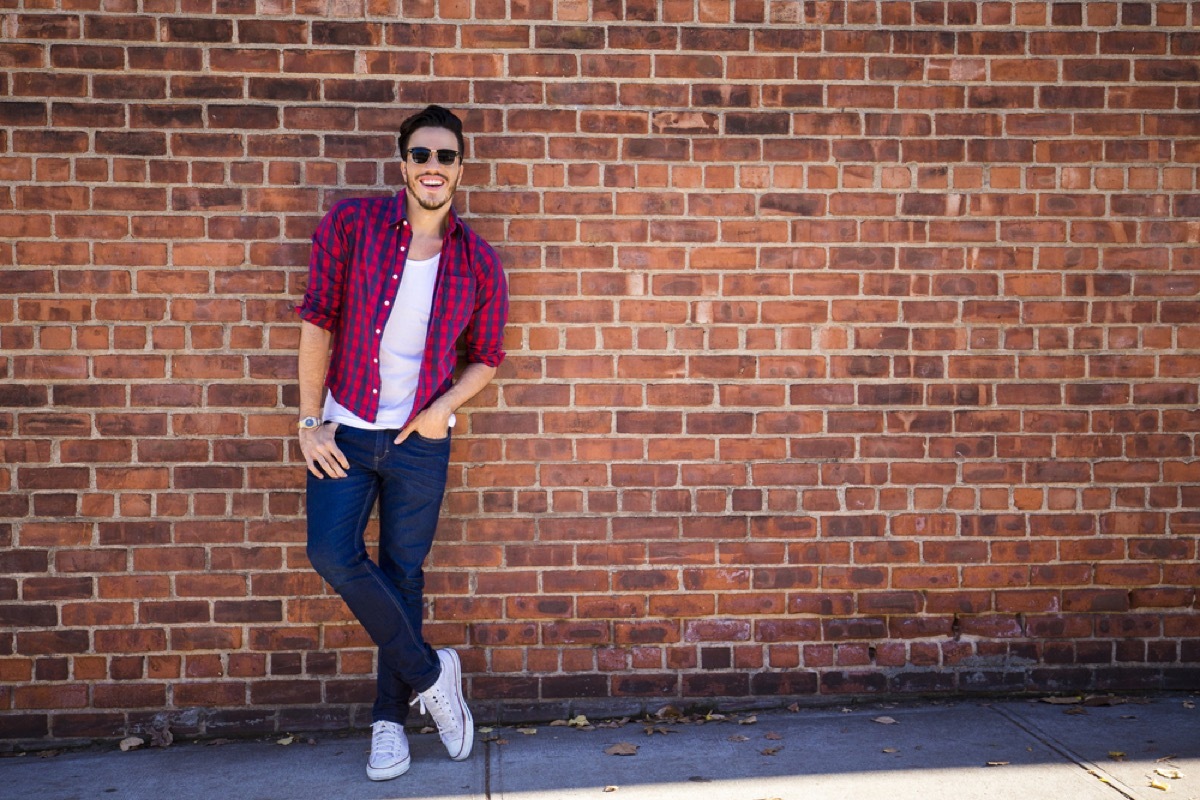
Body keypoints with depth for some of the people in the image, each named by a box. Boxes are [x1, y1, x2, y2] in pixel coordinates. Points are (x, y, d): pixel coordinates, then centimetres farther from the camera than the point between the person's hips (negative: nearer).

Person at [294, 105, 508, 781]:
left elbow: (486, 357, 7)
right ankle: (430, 674, 9)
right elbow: (318, 320, -5)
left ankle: (391, 718, 24)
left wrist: (444, 407, -11)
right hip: (346, 430, 0)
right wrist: (311, 422, -7)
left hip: (421, 439, 0)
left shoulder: (480, 263, -4)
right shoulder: (351, 224, -7)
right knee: (333, 555, -12)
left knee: (404, 574, 7)